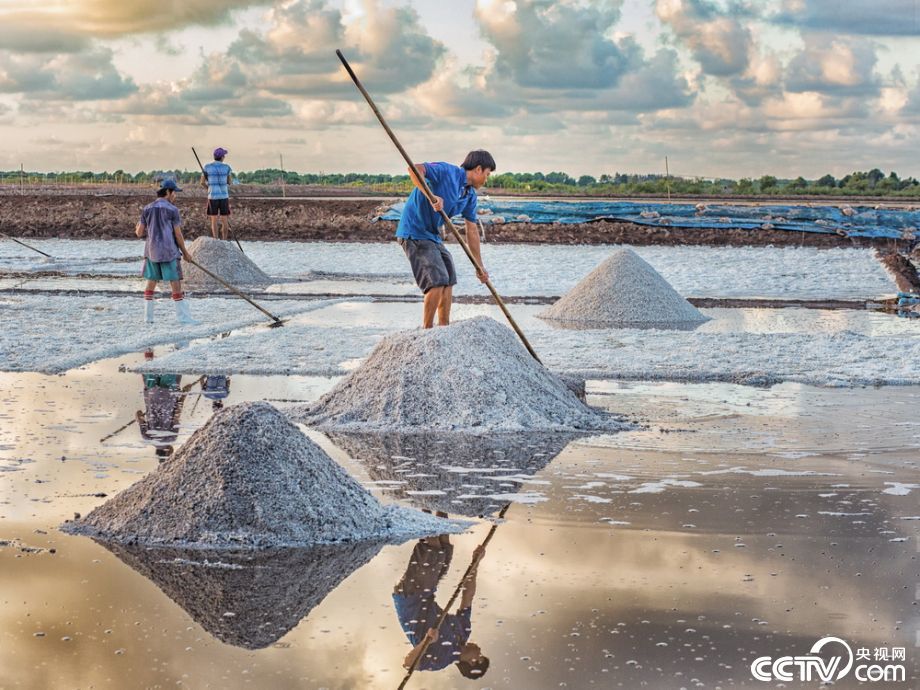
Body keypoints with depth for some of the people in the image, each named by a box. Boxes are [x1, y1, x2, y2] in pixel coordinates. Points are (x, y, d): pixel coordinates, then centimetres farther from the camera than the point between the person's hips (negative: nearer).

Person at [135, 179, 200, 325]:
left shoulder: (147, 209, 7)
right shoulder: (172, 210, -6)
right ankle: (184, 317, -4)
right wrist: (185, 253, 6)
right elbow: (178, 234, -5)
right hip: (169, 252, -5)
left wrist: (138, 230, 31)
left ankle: (148, 316, 13)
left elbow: (140, 232, 7)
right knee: (176, 284, -3)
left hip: (151, 252, 5)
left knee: (151, 283, 12)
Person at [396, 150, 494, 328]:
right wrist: (431, 196, -43)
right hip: (414, 232, -10)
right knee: (438, 280, -16)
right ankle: (426, 330, -8)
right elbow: (415, 169, -30)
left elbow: (472, 230, 15)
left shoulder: (470, 195, 9)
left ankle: (444, 329, 25)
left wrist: (479, 266, 16)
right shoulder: (447, 172, -16)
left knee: (449, 280, 15)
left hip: (432, 235, 10)